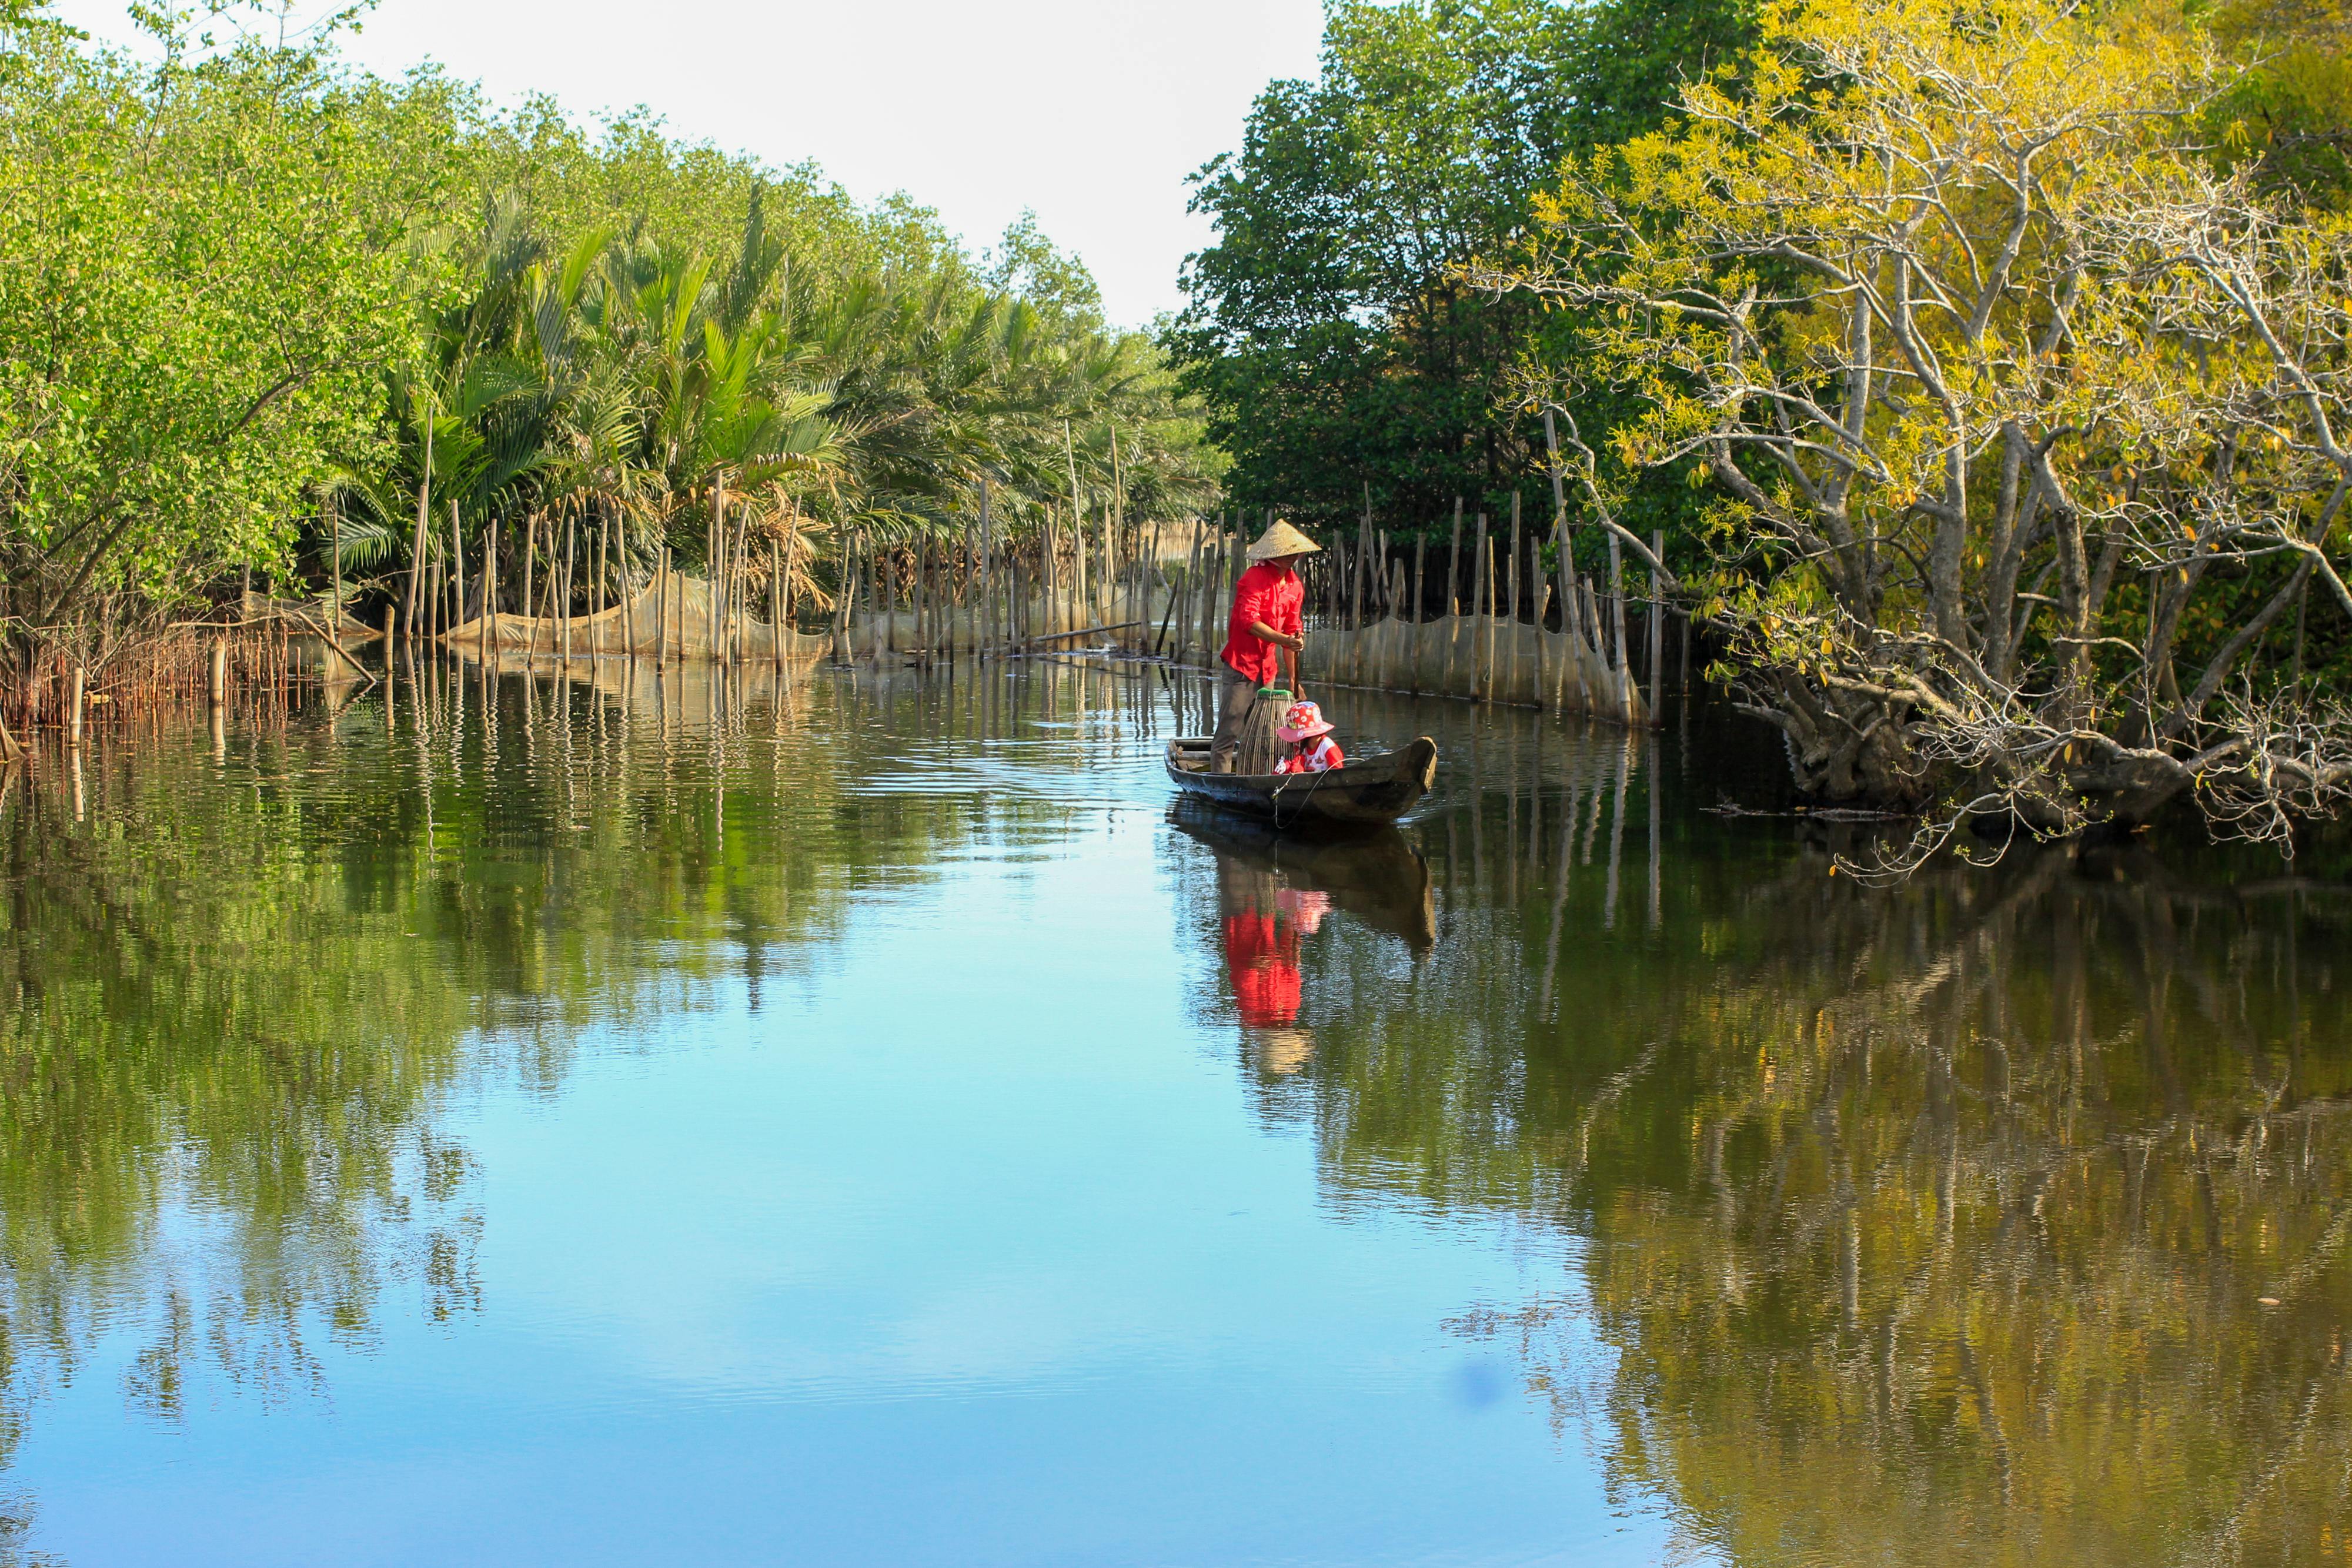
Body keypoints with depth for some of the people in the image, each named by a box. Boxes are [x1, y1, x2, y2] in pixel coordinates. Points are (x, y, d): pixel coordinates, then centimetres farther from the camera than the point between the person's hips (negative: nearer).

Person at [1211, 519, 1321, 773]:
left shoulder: (1295, 586, 12)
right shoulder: (1255, 578, -12)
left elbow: (1292, 631, 17)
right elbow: (1249, 621, -23)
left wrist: (1293, 679, 16)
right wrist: (1284, 640, -32)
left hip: (1267, 667, 8)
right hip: (1242, 663, -8)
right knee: (1229, 730, -8)